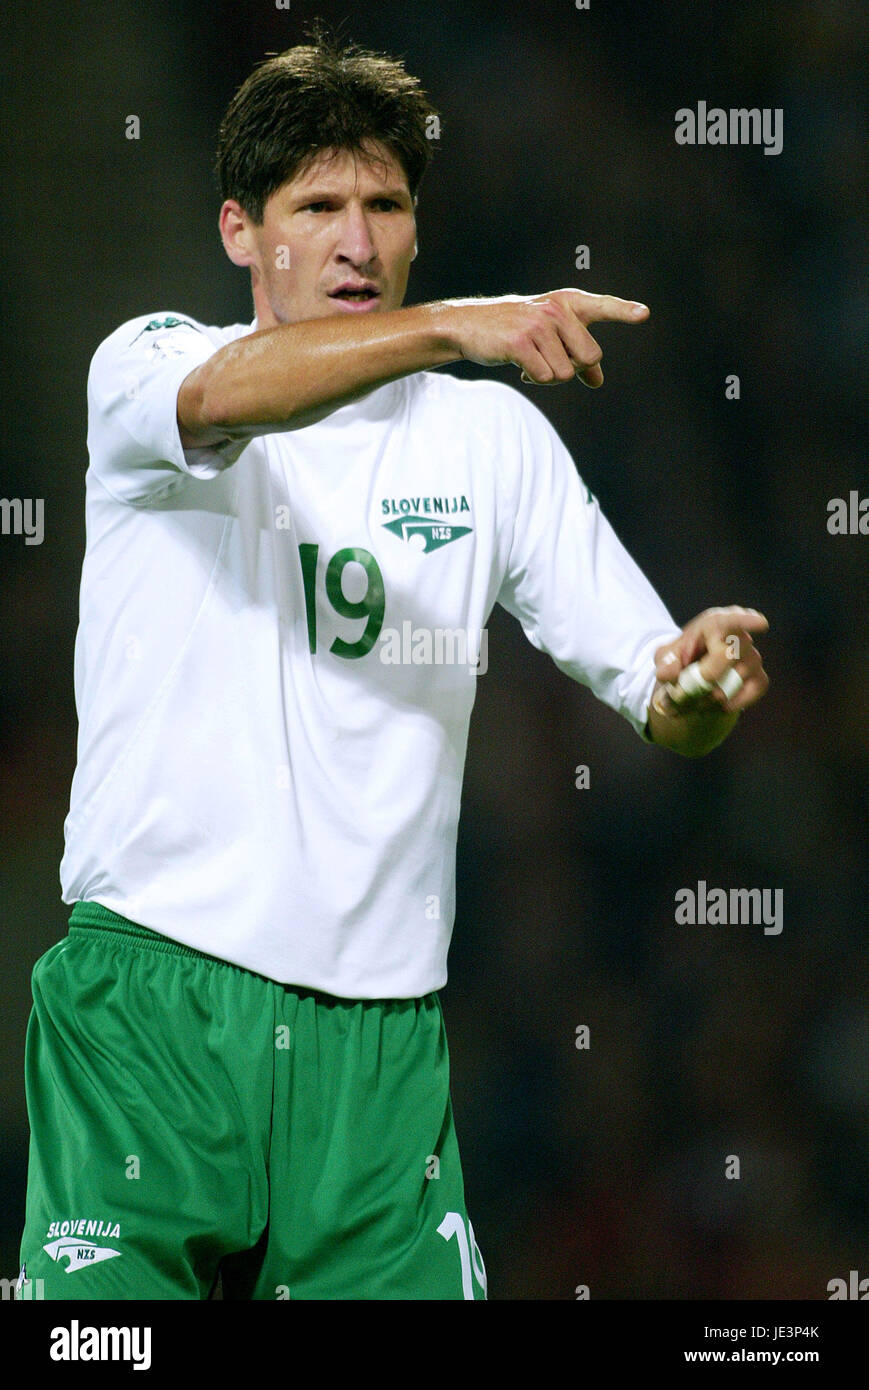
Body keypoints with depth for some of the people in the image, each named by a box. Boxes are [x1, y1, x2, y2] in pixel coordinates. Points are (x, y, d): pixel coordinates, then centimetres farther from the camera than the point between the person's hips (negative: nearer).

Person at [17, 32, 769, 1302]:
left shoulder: (493, 435, 11)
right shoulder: (145, 367, 3)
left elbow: (649, 680, 9)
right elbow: (225, 395, -22)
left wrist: (703, 687, -16)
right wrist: (454, 328, -37)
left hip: (381, 1034, 2)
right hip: (148, 1000, -2)